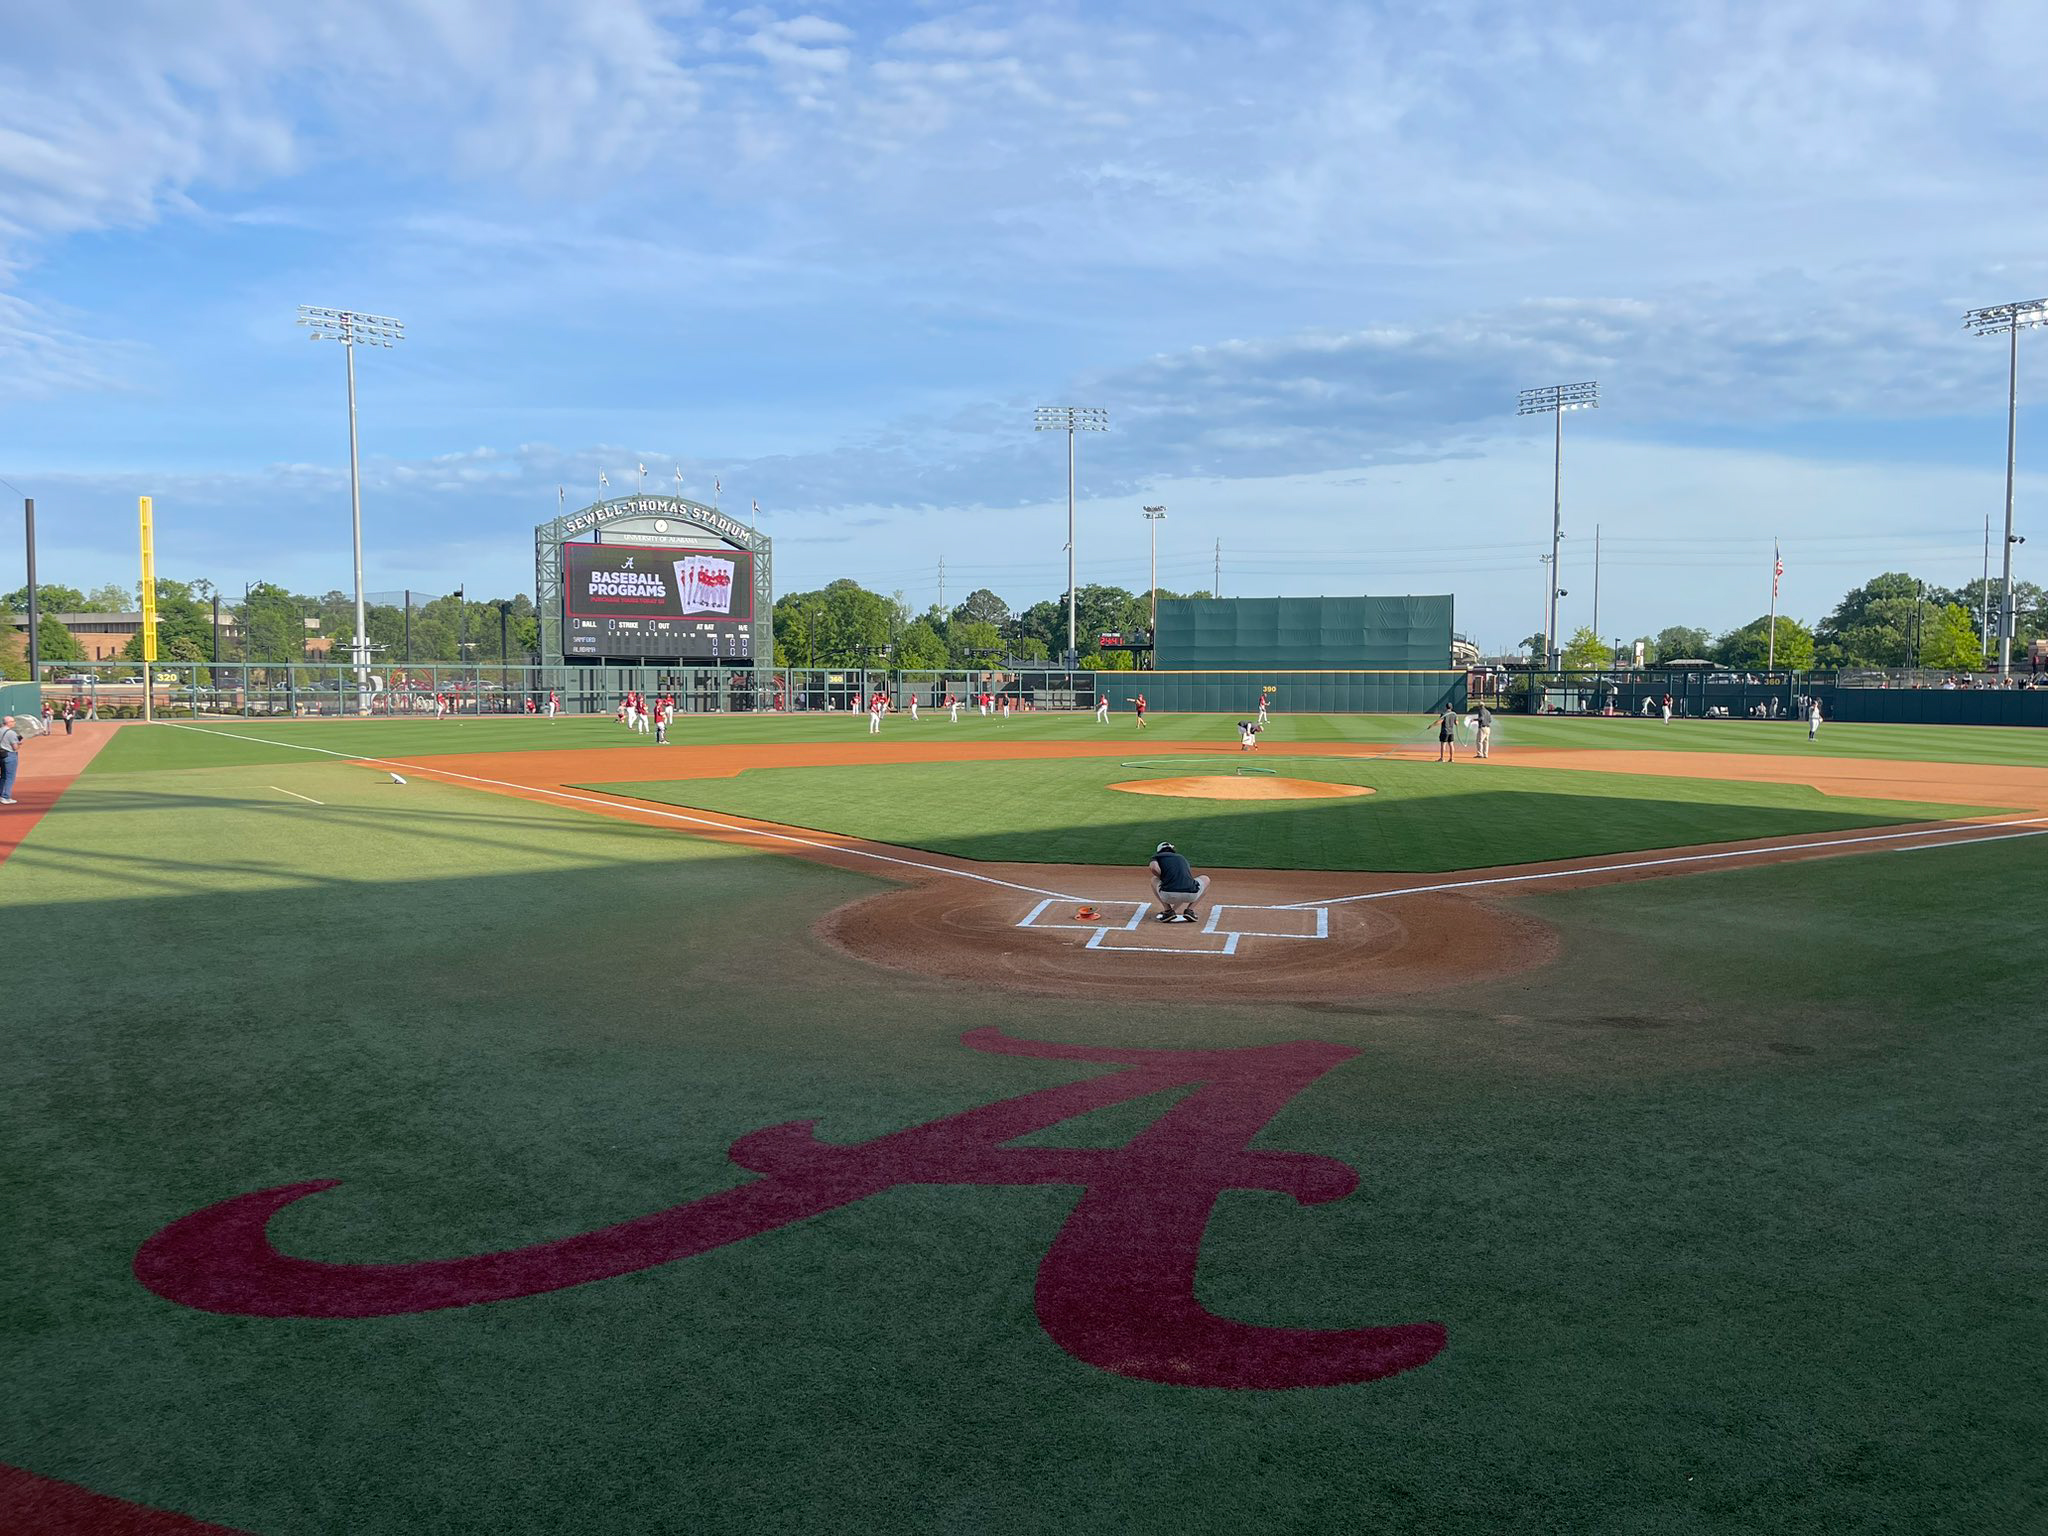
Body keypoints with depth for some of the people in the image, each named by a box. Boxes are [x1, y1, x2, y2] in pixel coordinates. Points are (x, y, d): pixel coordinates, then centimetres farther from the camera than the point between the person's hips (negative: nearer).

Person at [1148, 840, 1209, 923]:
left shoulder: (1158, 856, 21)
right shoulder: (1182, 859, 34)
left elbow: (1154, 868, -4)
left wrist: (1164, 879, 18)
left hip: (1168, 895, -2)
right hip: (1191, 896, 2)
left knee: (1154, 880, 33)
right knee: (1205, 879, 35)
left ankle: (1168, 911, 12)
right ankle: (1190, 910, 15)